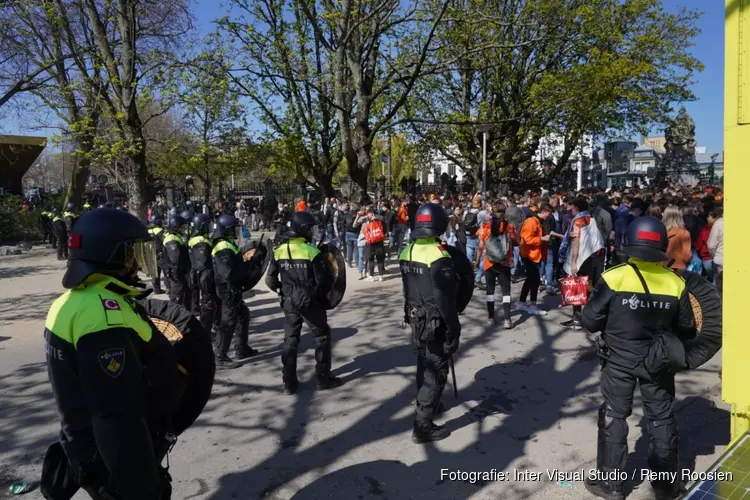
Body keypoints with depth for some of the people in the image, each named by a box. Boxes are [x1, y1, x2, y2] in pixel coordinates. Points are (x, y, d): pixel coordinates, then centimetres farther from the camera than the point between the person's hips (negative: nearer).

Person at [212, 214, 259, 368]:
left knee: (243, 316, 20)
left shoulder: (227, 245, 12)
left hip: (233, 289, 11)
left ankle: (242, 349, 31)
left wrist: (245, 268, 4)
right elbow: (229, 272, -28)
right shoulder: (224, 249, -21)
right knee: (228, 323, -4)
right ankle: (221, 357, 3)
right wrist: (246, 272, -15)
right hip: (229, 290, -11)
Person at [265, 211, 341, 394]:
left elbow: (270, 280, 2)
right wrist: (325, 291, 8)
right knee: (322, 336, 12)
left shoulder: (279, 251, 0)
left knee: (290, 340, 13)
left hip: (289, 302, 5)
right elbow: (324, 280, -13)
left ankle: (289, 382, 16)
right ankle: (323, 378, 15)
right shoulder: (311, 251, -15)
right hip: (310, 301, -5)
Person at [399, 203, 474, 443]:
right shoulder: (439, 255, -23)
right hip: (435, 322, -8)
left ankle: (426, 404, 45)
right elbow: (444, 298, -23)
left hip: (415, 317, 8)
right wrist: (454, 328, -15)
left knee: (425, 363, 25)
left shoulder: (408, 251, 2)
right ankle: (423, 426, 7)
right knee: (436, 371, 2)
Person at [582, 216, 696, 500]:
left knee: (614, 416, 11)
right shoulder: (676, 283, -6)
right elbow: (686, 331, 3)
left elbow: (590, 321, -12)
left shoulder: (613, 278, -16)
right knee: (662, 418, 17)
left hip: (619, 359, -2)